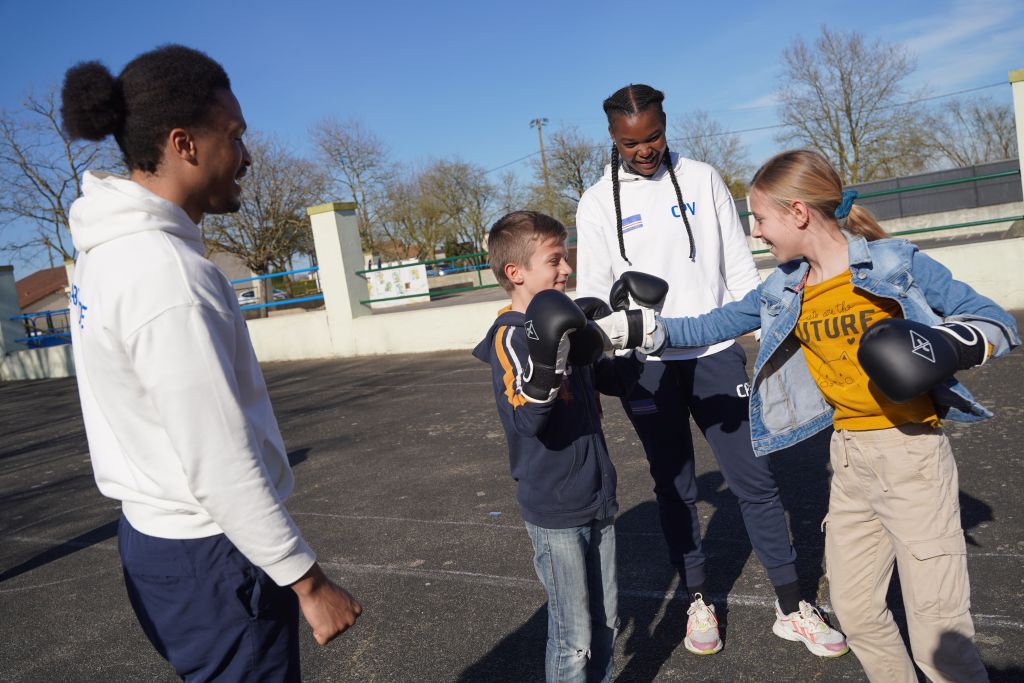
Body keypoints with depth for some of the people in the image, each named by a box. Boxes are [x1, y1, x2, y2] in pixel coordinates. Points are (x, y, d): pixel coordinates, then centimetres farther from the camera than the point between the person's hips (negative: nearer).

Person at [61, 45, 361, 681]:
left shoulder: (110, 250, 5)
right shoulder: (168, 274, -25)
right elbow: (220, 467, -25)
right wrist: (309, 582, -16)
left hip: (153, 534, 9)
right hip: (210, 559, -9)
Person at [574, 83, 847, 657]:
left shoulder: (703, 179, 4)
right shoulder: (597, 203, 2)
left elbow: (740, 266, 6)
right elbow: (592, 291, 1)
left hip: (716, 354, 1)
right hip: (647, 366, 0)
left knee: (756, 480, 3)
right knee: (675, 487, 11)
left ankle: (793, 609, 18)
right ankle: (700, 602, 28)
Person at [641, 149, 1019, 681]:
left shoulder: (896, 263, -9)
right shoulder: (781, 293, 3)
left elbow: (1001, 324, -6)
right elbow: (709, 328, 10)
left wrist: (950, 344, -25)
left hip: (911, 454, -5)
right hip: (848, 458, 5)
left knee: (938, 636, -1)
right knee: (854, 612, 16)